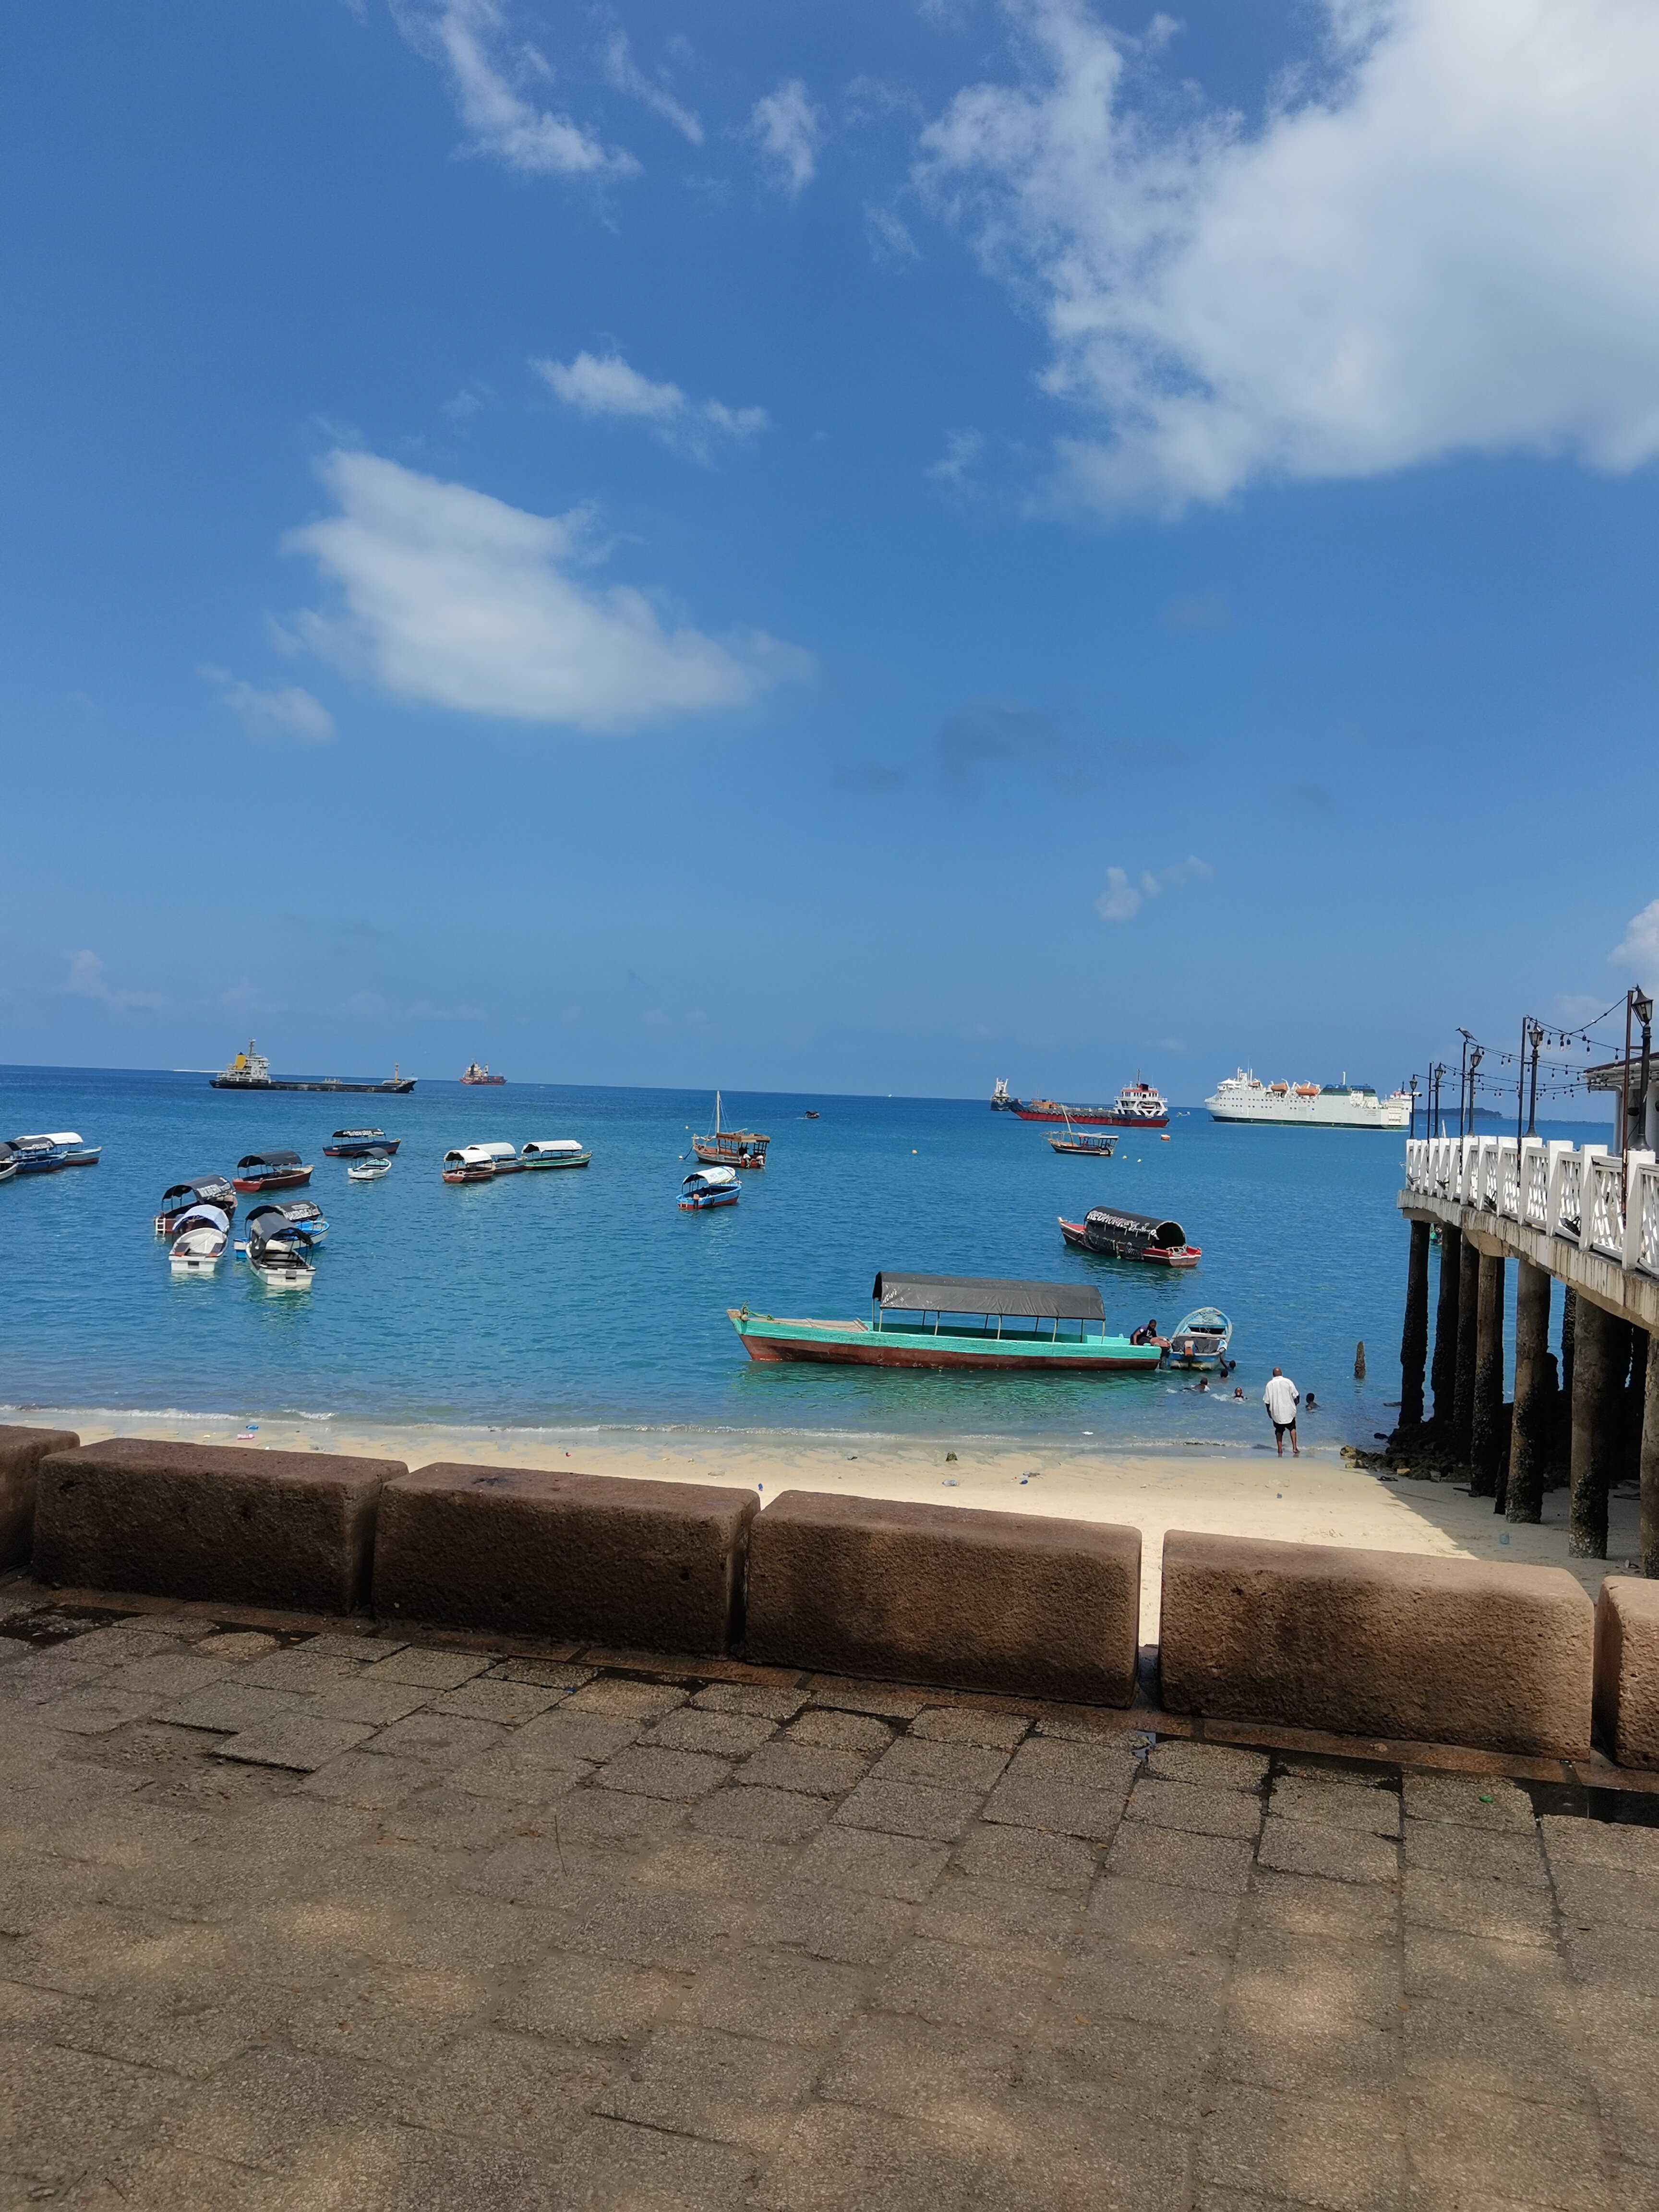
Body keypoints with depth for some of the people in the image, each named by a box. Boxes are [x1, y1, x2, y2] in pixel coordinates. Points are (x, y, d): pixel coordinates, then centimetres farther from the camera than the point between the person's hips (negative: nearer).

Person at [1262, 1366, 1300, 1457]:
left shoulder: (1270, 1384, -4)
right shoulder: (1288, 1382, -6)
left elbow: (1267, 1401, -2)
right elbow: (1296, 1395, -3)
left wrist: (1269, 1412, 11)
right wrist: (1297, 1403, 19)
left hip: (1276, 1412, 0)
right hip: (1289, 1410, 0)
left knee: (1279, 1431, 13)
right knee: (1292, 1428, 16)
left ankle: (1280, 1450, 12)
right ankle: (1295, 1448, 4)